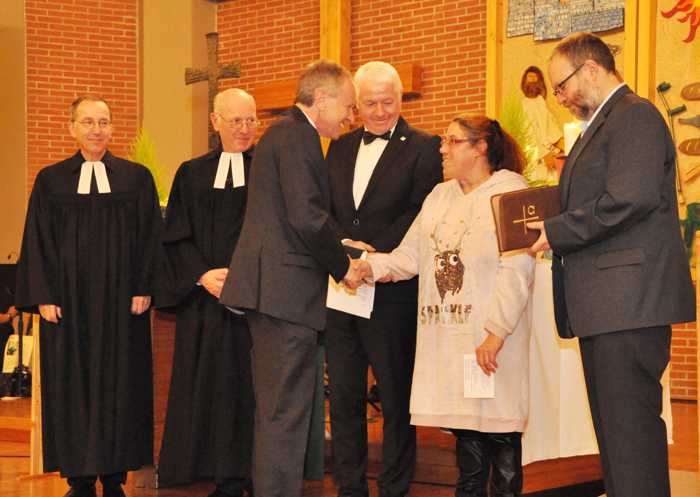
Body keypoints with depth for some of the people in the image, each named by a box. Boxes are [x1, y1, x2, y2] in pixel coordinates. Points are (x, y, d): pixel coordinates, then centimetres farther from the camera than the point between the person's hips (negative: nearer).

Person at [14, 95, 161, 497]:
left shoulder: (136, 178, 5)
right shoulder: (51, 181, 6)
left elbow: (150, 237, 3)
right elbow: (38, 242, 3)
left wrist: (143, 290, -6)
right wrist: (44, 296, -5)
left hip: (120, 303, 0)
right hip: (68, 302, 0)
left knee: (118, 387, 1)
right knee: (72, 387, 1)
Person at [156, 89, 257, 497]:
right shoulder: (193, 174, 11)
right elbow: (177, 236, 7)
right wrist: (203, 276, -9)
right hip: (206, 296, 2)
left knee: (253, 385, -3)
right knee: (212, 385, 1)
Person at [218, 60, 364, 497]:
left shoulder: (282, 132, 20)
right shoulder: (298, 136, -13)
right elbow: (307, 218, -21)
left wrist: (338, 247, 13)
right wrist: (342, 265, -8)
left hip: (270, 289, 11)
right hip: (288, 288, -11)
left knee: (274, 408, 16)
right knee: (287, 411, -7)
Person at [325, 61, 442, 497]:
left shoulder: (423, 148, -2)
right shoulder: (341, 148, 15)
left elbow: (419, 213, -11)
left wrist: (376, 254, -20)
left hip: (392, 292, -5)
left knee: (396, 397, 3)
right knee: (344, 395, 10)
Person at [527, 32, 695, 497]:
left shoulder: (635, 115, -10)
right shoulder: (602, 124, 23)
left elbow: (630, 198, -22)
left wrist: (557, 231, -14)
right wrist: (557, 231, 7)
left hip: (629, 301, -11)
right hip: (605, 304, 11)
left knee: (631, 423, -10)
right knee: (613, 425, 13)